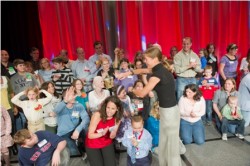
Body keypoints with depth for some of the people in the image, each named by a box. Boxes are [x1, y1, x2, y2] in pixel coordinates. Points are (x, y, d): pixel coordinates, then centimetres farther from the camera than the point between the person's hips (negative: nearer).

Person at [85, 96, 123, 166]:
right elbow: (90, 135, -20)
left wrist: (113, 132, -28)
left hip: (107, 144, 3)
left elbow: (112, 137, -5)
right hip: (93, 145, -3)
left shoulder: (117, 118, -14)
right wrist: (102, 134, -37)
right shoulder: (97, 115, -26)